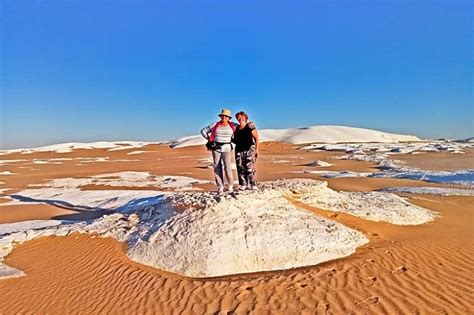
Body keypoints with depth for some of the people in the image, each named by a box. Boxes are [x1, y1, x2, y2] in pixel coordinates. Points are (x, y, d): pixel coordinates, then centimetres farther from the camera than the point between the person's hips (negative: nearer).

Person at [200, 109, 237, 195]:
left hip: (227, 148, -2)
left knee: (227, 167, -14)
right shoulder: (215, 125, 5)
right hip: (216, 148, 2)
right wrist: (209, 139, 5)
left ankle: (230, 186, 1)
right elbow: (203, 130, 13)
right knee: (217, 168, 0)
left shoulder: (232, 126, 3)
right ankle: (220, 187, 8)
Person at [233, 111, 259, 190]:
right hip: (239, 150, 5)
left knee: (250, 168, -9)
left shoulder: (250, 126, 0)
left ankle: (252, 185, -2)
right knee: (240, 168, 5)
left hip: (249, 149, -5)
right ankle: (243, 185, 12)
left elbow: (256, 138, -2)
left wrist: (257, 149, -7)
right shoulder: (236, 128, 15)